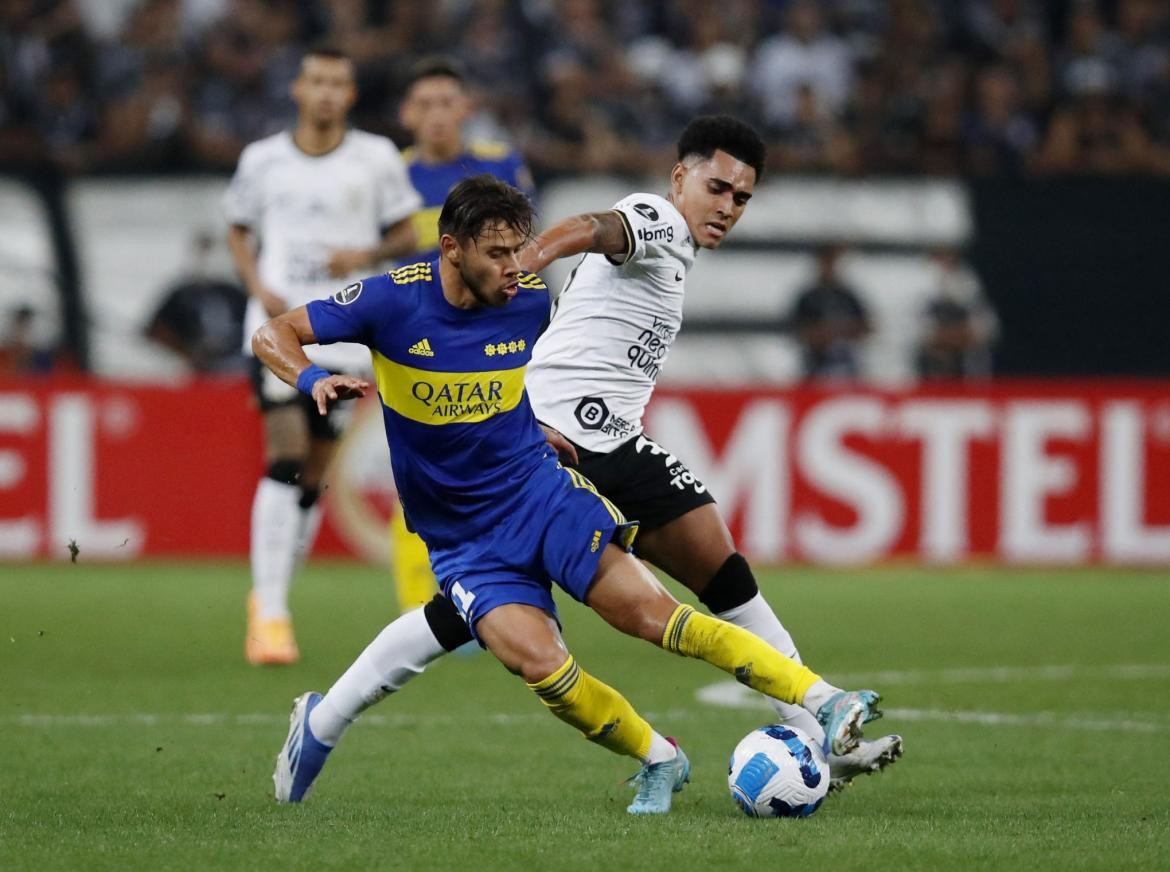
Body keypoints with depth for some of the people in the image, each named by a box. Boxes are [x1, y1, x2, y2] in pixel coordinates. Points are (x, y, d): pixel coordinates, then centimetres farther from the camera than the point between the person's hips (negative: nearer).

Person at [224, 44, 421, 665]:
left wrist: (366, 255, -12)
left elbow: (406, 235, 9)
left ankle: (268, 598, 25)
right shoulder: (262, 160, 6)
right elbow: (238, 231, 17)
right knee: (285, 460, -16)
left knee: (312, 478, 6)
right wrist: (259, 287, -1)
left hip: (342, 334, 1)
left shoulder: (376, 158, 4)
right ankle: (270, 611, -16)